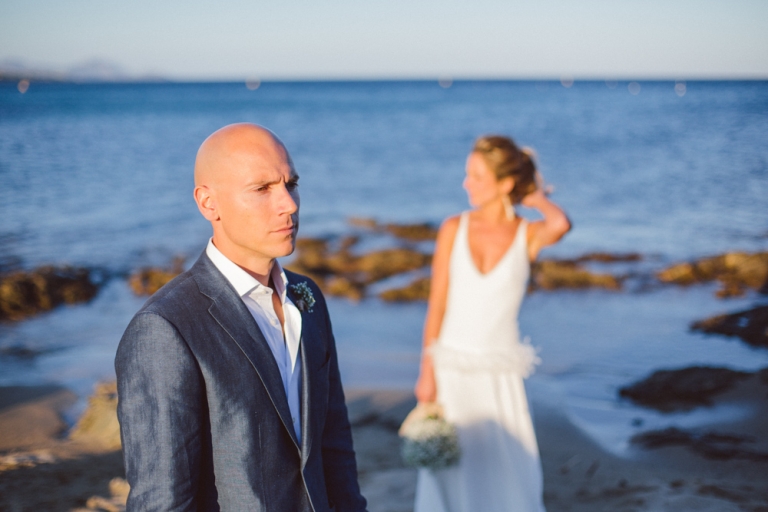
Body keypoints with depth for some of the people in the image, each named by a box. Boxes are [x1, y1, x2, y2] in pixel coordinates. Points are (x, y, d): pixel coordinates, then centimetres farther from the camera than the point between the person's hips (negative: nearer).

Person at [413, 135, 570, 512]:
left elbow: (560, 225, -29)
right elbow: (436, 304, 0)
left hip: (500, 375, -1)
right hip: (451, 371, 1)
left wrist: (536, 198, -8)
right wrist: (427, 371, -3)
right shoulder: (453, 229, -1)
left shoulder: (529, 235, -4)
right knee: (453, 471, 8)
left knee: (510, 475, 3)